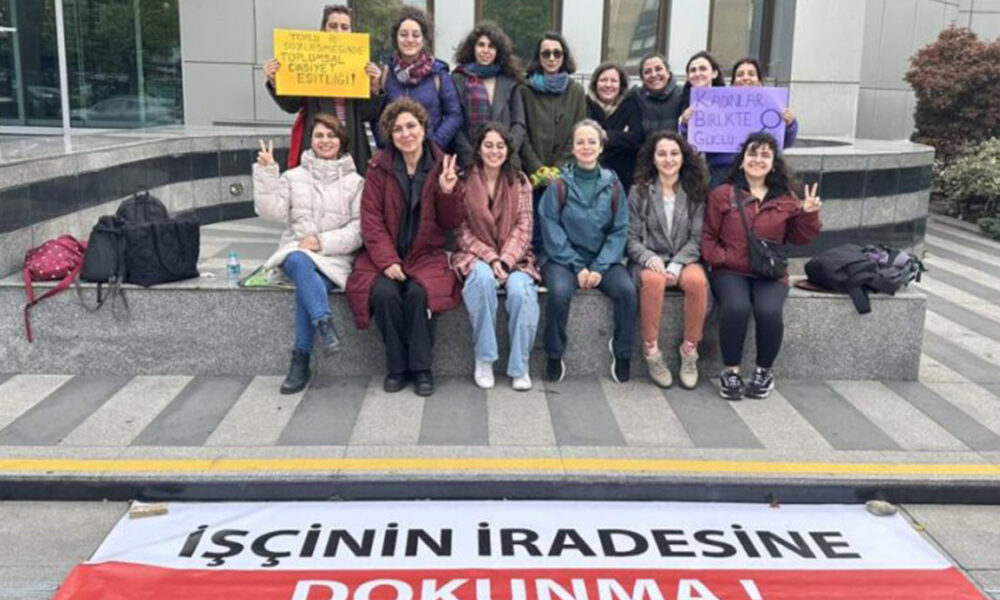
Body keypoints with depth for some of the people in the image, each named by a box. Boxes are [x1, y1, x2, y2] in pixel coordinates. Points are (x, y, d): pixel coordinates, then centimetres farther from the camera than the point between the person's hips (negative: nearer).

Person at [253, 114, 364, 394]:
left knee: (306, 286, -32)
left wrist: (324, 242, -13)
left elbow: (359, 229, -1)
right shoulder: (294, 176, 16)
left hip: (335, 256, -1)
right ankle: (325, 323, -46)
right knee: (300, 263, -37)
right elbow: (272, 211, 1)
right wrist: (266, 172, -6)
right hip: (296, 249, 2)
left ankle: (301, 362, -27)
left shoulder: (355, 182, 10)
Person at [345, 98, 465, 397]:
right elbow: (371, 220, -4)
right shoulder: (379, 167, 0)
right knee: (385, 293, -28)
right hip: (385, 256, 0)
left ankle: (421, 368, -12)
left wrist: (447, 193, -17)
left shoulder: (441, 165, 1)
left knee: (418, 293, -30)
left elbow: (451, 223, 3)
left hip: (426, 255, 0)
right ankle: (397, 367, -9)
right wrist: (388, 261, -16)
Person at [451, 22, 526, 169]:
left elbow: (519, 123, 11)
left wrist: (507, 148, -7)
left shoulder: (510, 81, 13)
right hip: (470, 163, -2)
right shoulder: (458, 79, 6)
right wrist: (470, 158, -12)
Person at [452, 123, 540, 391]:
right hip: (475, 255, -1)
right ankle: (483, 359, -22)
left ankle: (519, 367, -15)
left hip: (513, 256, 1)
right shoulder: (464, 181, 1)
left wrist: (505, 260, -16)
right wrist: (490, 259, -16)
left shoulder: (520, 182, 7)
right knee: (483, 277, -36)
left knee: (521, 290, -30)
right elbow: (462, 231, -3)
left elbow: (523, 228, -1)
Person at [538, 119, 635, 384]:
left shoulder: (613, 185, 3)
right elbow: (552, 229, -8)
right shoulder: (559, 185, -4)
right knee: (559, 291, -33)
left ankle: (622, 352, -1)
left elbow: (619, 230, 1)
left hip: (603, 259, 2)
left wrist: (599, 267, -12)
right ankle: (554, 356, -10)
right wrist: (578, 267, -15)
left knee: (627, 290, -25)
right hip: (563, 258, -2)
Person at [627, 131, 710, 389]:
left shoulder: (696, 193, 8)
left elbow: (697, 239, 1)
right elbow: (632, 238, 1)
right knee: (653, 279, -37)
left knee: (697, 280, -33)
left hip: (685, 259, 1)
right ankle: (651, 350, -23)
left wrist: (676, 265, -15)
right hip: (649, 260, -1)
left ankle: (690, 350, -18)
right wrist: (649, 258, -19)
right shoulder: (639, 192, 5)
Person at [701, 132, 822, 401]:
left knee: (769, 311, -28)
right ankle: (730, 371, -10)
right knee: (736, 307, -32)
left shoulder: (786, 198, 10)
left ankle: (764, 371, -2)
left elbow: (799, 238, 13)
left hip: (770, 273, 1)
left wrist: (808, 215, -5)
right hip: (730, 271, -1)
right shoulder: (722, 195, 5)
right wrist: (725, 259, -12)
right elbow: (708, 237, 5)